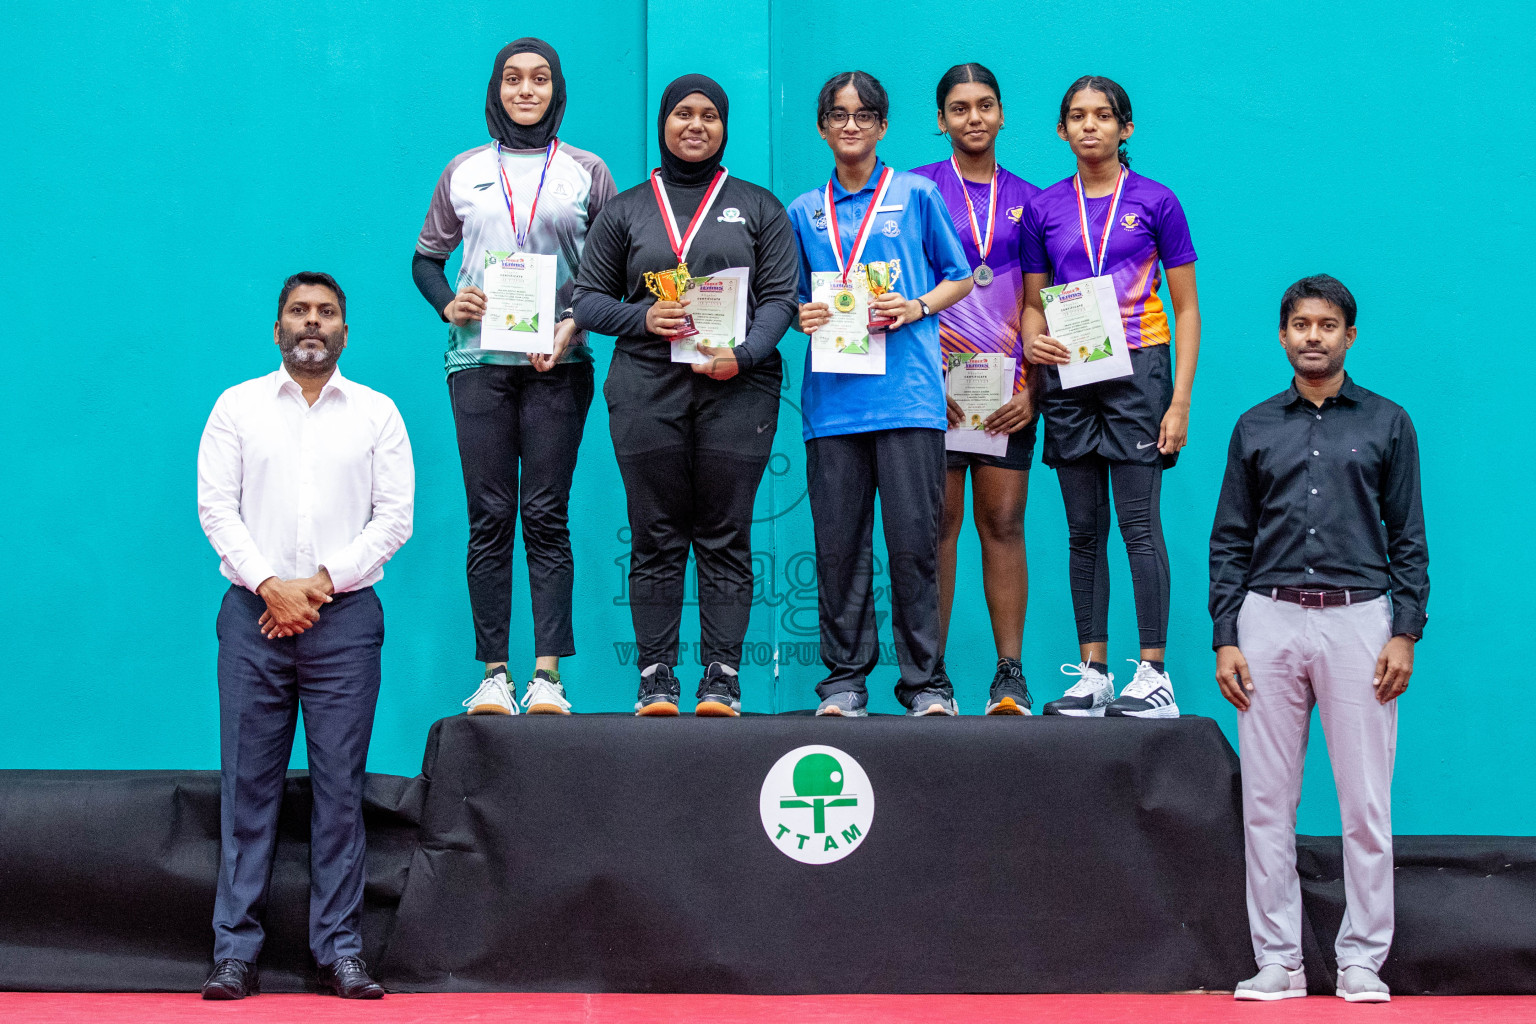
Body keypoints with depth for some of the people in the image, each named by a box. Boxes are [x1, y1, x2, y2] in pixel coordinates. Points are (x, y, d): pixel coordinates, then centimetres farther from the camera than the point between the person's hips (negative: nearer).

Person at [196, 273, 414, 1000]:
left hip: (345, 616, 0)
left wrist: (321, 583, -8)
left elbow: (395, 517, 2)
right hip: (254, 612, 0)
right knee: (248, 782, -1)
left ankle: (339, 951, 4)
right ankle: (236, 952, 2)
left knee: (340, 785, -1)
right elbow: (216, 508, 2)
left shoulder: (377, 414, 9)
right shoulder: (238, 407, 10)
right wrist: (270, 585, -10)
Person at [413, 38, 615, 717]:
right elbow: (426, 256, 19)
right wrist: (446, 302, -1)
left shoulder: (586, 172, 9)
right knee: (489, 518, -2)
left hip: (557, 363, -1)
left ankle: (547, 674, -5)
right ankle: (493, 674, 0)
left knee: (546, 516, -4)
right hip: (479, 360, 1)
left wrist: (576, 324, -7)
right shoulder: (464, 172, 13)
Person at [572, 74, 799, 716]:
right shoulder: (625, 210, 15)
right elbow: (588, 300, 11)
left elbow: (780, 297, 6)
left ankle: (722, 678, 0)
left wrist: (743, 354, -12)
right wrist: (642, 318, -8)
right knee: (656, 540, 0)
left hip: (737, 388, -1)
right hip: (646, 388, 1)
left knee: (725, 538, -2)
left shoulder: (758, 207, 14)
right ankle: (656, 679, 4)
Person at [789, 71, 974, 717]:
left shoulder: (916, 194, 9)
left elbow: (959, 277, 12)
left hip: (908, 393, -2)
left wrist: (916, 308, -6)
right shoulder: (804, 211, 16)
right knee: (839, 542, 0)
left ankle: (925, 682, 2)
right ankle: (845, 679, 9)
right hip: (833, 395, 2)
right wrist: (802, 316, -1)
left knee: (913, 539, -5)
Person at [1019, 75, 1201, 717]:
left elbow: (1186, 308, 2)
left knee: (1139, 526, -8)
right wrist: (1032, 340, -9)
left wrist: (1180, 400, -7)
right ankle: (1091, 675, 10)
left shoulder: (1155, 202, 2)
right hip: (1068, 375, 3)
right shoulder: (1044, 208, 10)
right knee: (1083, 531, 5)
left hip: (1137, 368, -3)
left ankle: (1152, 676, -5)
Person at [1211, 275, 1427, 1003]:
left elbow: (1408, 538, 6)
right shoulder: (1255, 428, 12)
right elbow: (1230, 540, 10)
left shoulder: (1386, 424, 9)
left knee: (1366, 804, -2)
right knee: (1267, 803, 2)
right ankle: (1277, 962, 9)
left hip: (1358, 620, -1)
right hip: (1270, 620, 2)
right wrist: (1224, 637, 1)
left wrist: (1406, 633, -4)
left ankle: (1362, 962, 7)